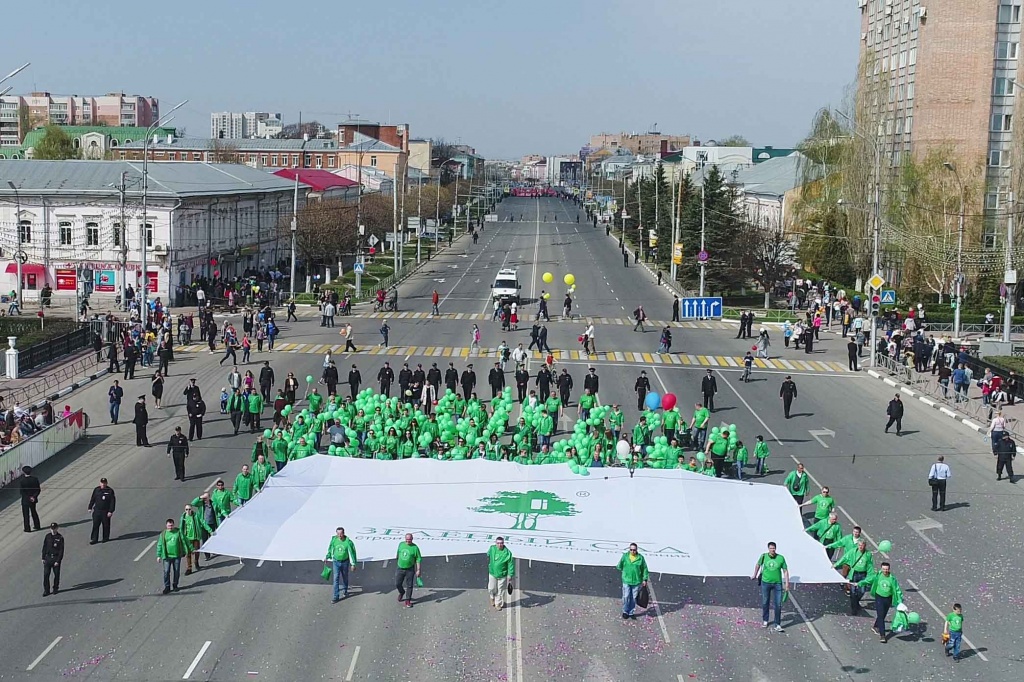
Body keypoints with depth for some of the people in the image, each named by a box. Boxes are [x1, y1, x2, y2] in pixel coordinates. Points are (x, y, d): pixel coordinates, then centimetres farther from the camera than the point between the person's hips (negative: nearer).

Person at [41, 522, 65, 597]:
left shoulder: (60, 538, -9)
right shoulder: (48, 536, 1)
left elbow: (61, 550, -9)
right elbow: (44, 547, 9)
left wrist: (58, 561, -13)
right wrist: (43, 558, 5)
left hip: (56, 558, -2)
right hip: (48, 557, 2)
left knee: (56, 574, 9)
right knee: (46, 574, -2)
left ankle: (55, 588, 26)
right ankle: (46, 590, 6)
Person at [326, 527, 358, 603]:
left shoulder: (348, 542, -21)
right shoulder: (334, 539, -13)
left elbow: (352, 553, -15)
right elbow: (330, 548, 6)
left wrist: (353, 564, -15)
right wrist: (327, 557, 16)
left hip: (345, 562, -1)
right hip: (336, 562, 1)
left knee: (345, 577, 18)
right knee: (336, 579, -6)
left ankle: (345, 591, 43)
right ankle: (336, 597, -3)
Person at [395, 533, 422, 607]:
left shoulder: (415, 548, -11)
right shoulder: (401, 544, 1)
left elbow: (418, 560, -8)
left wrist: (418, 570, -11)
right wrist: (398, 562, 27)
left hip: (410, 570, -3)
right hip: (400, 568, 3)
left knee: (409, 585, 3)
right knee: (397, 584, 9)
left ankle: (408, 601, 16)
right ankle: (402, 593, 40)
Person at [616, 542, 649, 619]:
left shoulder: (640, 558, -5)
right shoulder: (625, 556, -4)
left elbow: (645, 569, 2)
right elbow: (619, 566, 12)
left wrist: (645, 579, 2)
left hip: (636, 581, 0)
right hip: (626, 581, 0)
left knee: (633, 598, 8)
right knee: (626, 597, -3)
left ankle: (631, 612, 22)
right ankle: (625, 611, 15)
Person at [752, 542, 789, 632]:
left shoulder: (781, 558, -8)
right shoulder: (763, 556, -6)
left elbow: (785, 571, -2)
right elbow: (758, 565, 14)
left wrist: (787, 584, -5)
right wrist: (755, 575, 24)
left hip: (777, 584, -1)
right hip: (765, 583, 1)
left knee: (778, 605, -2)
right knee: (765, 603, 12)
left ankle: (777, 625, 5)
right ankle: (765, 620, 31)